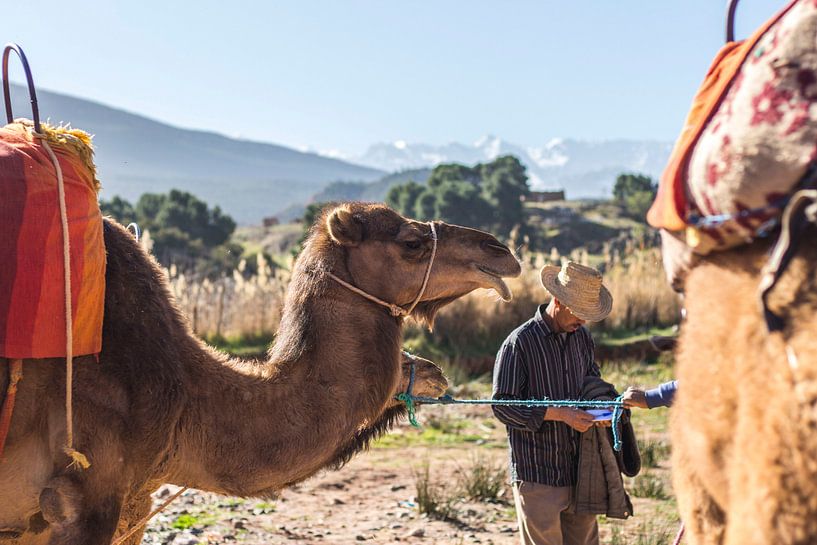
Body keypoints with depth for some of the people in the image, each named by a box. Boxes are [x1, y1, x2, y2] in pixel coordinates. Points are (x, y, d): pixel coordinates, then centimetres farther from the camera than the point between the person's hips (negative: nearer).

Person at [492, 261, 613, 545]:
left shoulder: (582, 337, 10)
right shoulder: (519, 342, -11)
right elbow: (502, 406, -14)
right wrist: (559, 414, -21)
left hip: (580, 473, 7)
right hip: (537, 476, -6)